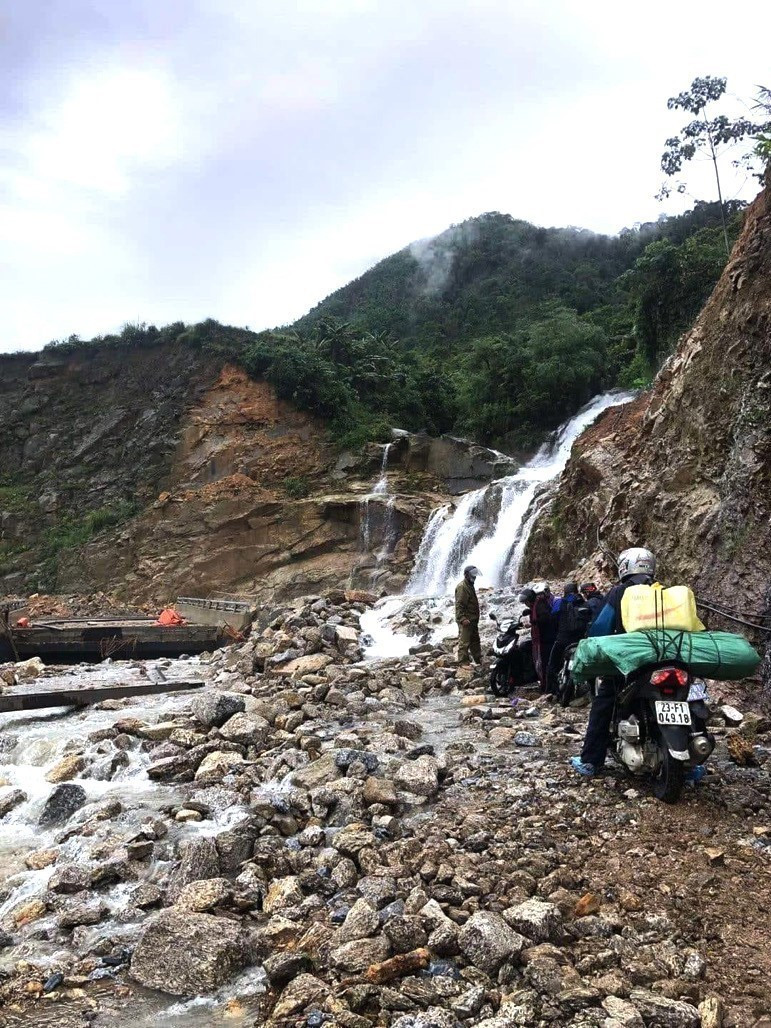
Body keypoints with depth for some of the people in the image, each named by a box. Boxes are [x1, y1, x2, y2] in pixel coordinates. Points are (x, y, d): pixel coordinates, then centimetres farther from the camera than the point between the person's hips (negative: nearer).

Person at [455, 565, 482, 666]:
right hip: (466, 620, -11)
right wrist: (462, 618, -28)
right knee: (464, 642, -8)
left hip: (473, 620, 11)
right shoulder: (462, 587, -15)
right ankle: (463, 662, -4)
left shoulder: (470, 585, 17)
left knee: (475, 640, 17)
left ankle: (479, 660, 27)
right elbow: (459, 604, -22)